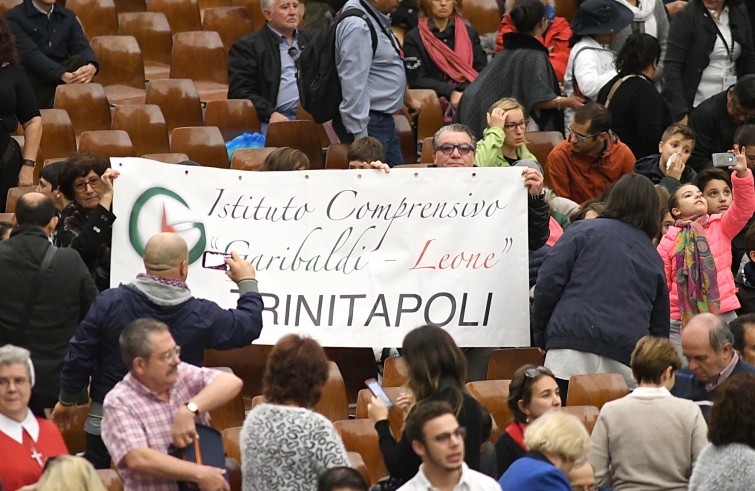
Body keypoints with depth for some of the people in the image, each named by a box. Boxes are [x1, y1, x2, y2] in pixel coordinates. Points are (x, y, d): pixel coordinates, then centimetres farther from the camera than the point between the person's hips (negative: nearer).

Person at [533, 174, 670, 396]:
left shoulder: (584, 231, 9)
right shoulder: (654, 259, 21)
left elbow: (548, 282, 0)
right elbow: (660, 327, 23)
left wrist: (540, 340, 9)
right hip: (624, 364, 3)